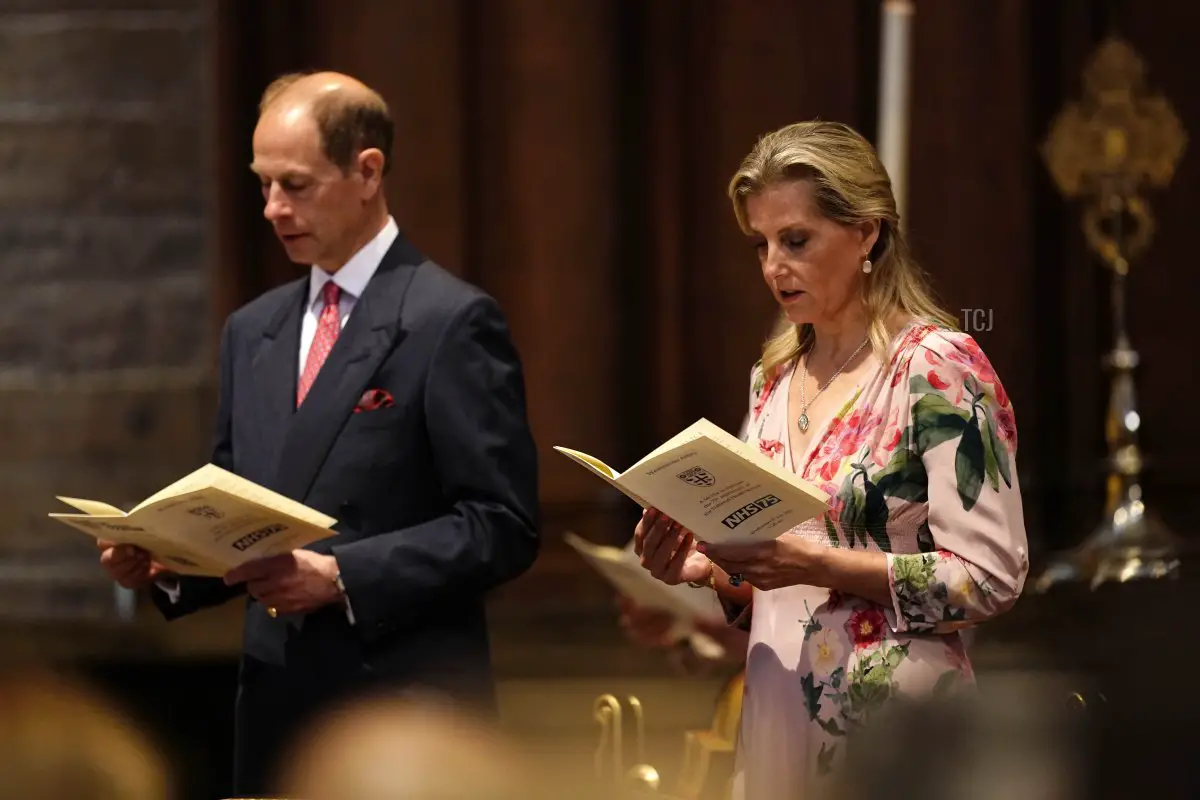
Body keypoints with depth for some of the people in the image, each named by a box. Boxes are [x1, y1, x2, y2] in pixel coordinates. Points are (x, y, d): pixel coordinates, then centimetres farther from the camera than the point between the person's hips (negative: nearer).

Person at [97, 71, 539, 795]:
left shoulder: (453, 322, -6)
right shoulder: (253, 331, 16)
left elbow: (503, 526, -11)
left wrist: (342, 575, -20)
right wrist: (164, 561, 0)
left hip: (406, 721, -6)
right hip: (277, 709, 6)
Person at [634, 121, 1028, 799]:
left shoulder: (938, 368, -10)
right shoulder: (776, 379, 11)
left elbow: (992, 576, -17)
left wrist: (817, 564, -22)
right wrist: (713, 571, -3)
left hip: (890, 727, -7)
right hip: (780, 716, 7)